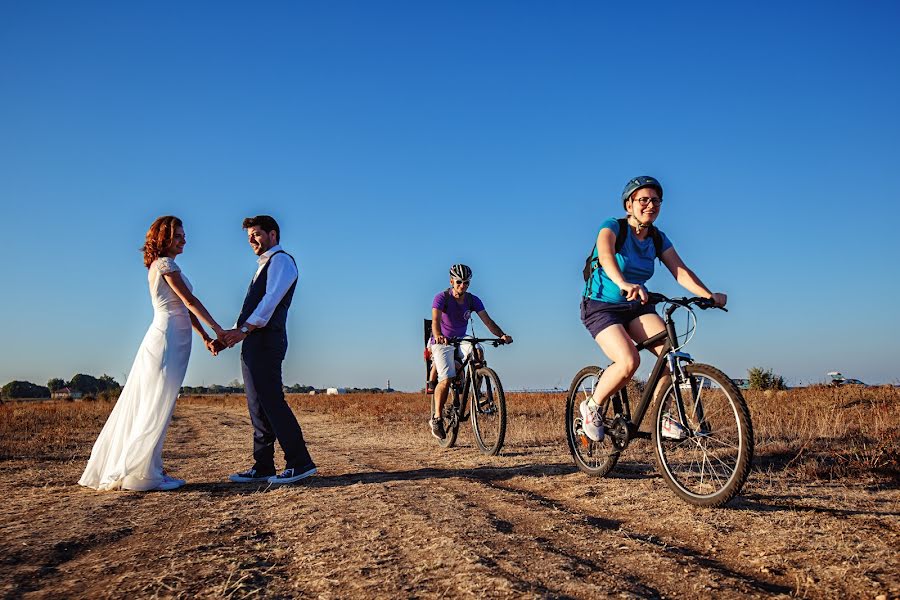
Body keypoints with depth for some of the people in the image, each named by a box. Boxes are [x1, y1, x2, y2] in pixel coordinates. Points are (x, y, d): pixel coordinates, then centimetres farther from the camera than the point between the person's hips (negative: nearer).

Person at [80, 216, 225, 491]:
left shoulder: (162, 265, 21)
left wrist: (205, 338, 13)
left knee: (147, 408, 11)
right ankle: (141, 473, 0)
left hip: (171, 340, 9)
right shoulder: (165, 264, -8)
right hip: (167, 338, -9)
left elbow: (184, 308, 18)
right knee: (156, 409, -5)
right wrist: (217, 329, -7)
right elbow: (190, 301, -12)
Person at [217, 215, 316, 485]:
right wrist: (226, 339, 16)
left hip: (265, 342, -10)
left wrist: (243, 330, -26)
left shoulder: (281, 260, -2)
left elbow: (271, 301, -17)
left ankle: (300, 463, -10)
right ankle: (262, 467, 13)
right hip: (253, 343, 10)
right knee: (258, 407, 8)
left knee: (271, 402, -13)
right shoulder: (264, 266, 27)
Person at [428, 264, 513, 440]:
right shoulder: (441, 298, -17)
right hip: (442, 342, -3)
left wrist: (502, 335, -33)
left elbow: (488, 321, -14)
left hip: (461, 340, 4)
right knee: (446, 379, -22)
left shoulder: (473, 300, -6)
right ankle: (437, 418, -6)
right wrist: (438, 336, -55)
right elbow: (435, 320, -33)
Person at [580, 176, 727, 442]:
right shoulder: (613, 227, -13)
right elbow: (605, 253, -35)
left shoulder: (658, 238, 4)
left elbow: (681, 270, -6)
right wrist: (623, 284, -55)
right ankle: (591, 407, -3)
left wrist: (709, 295, -23)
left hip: (636, 307, 5)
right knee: (629, 361, -28)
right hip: (601, 307, -5)